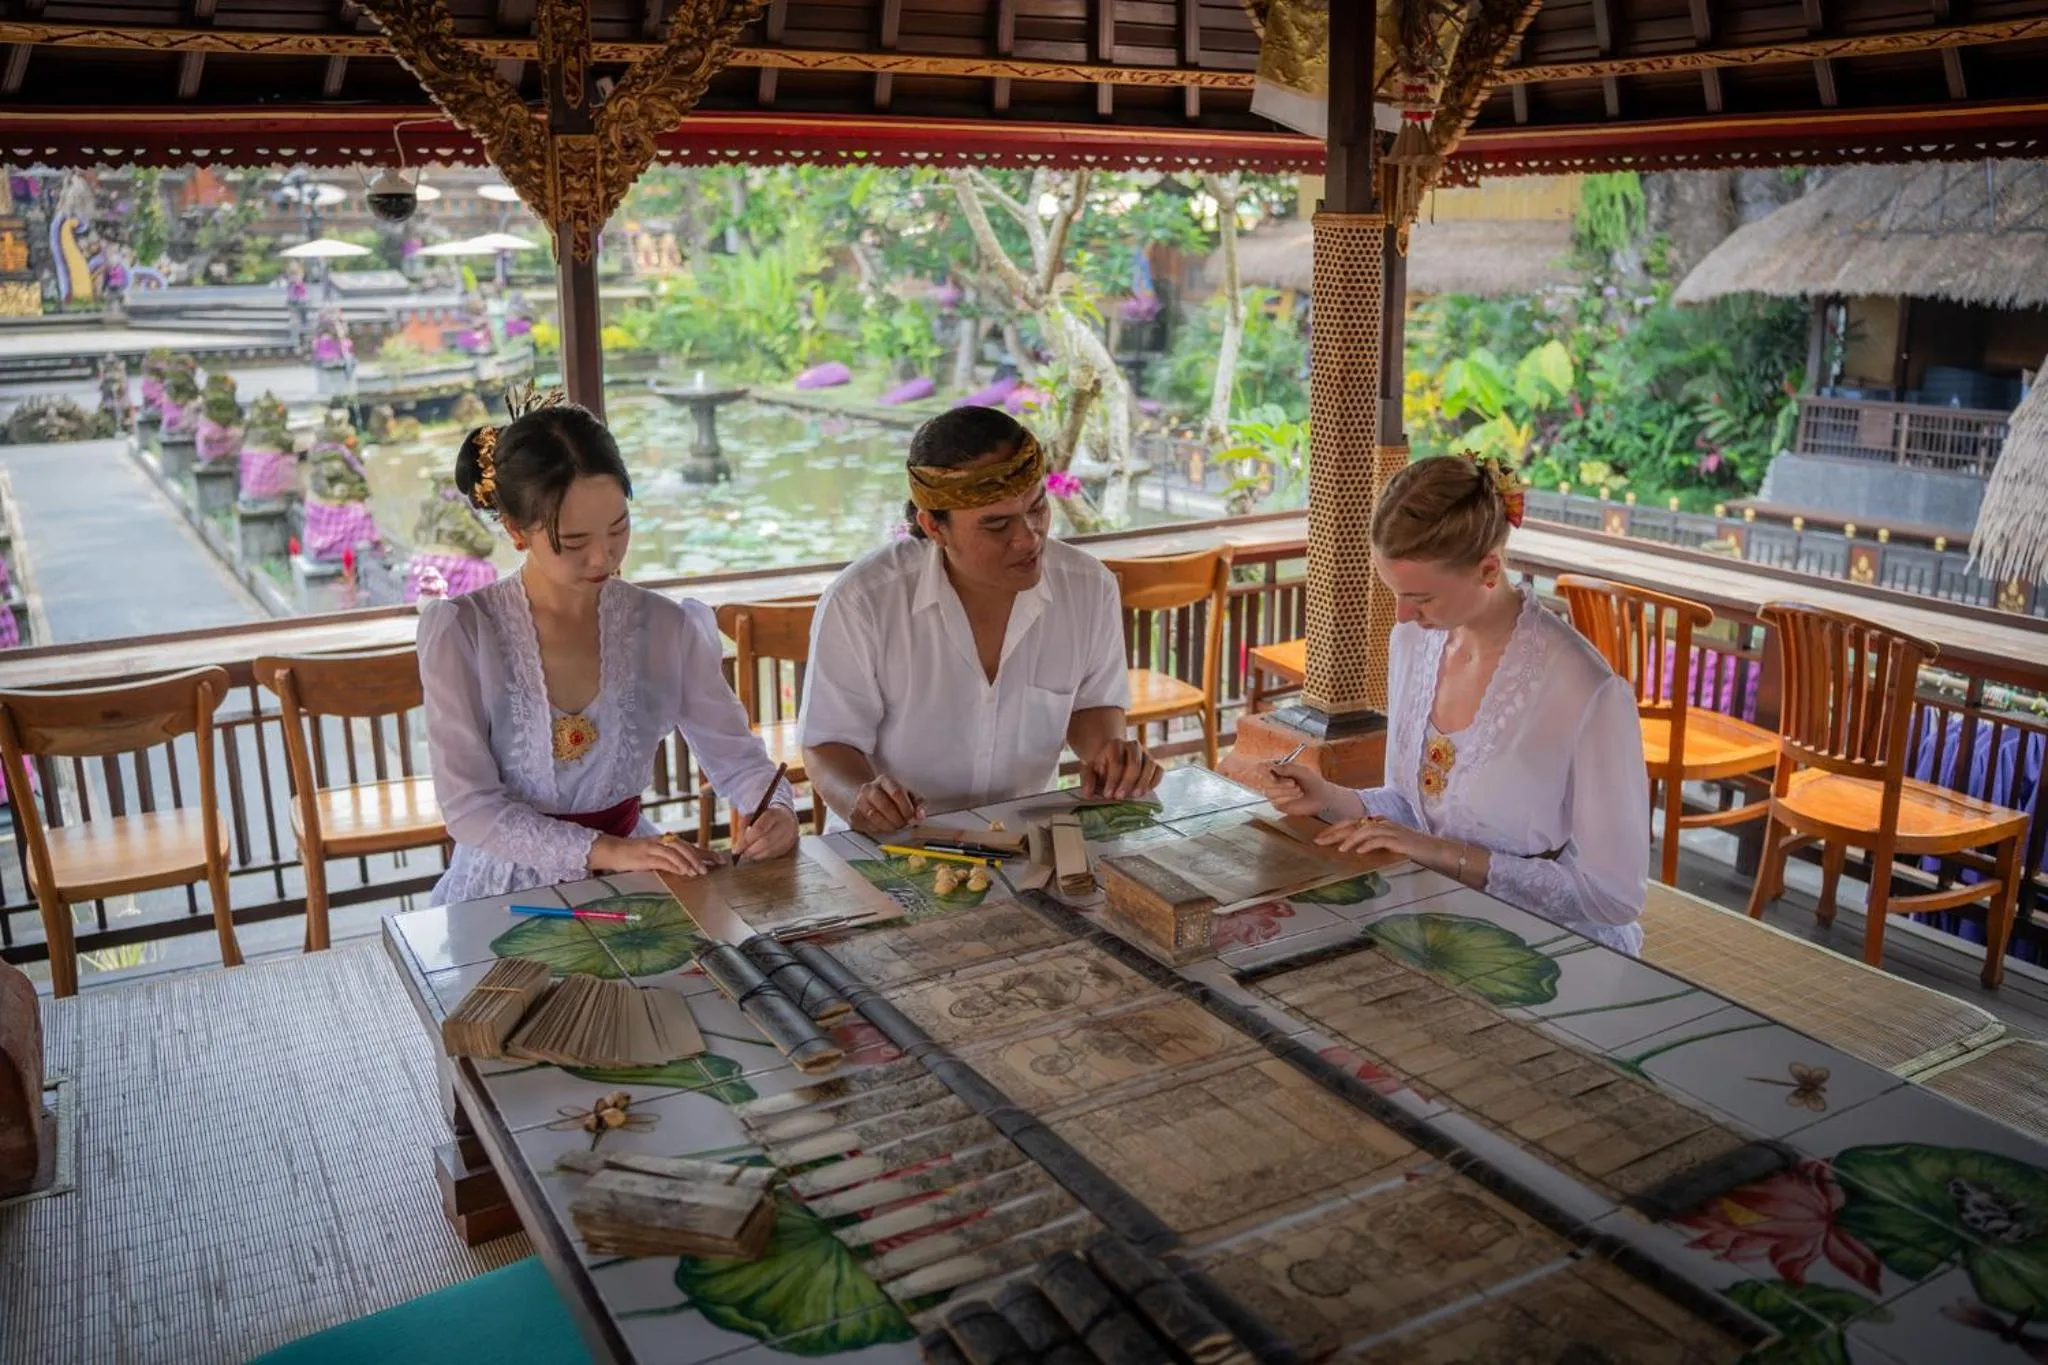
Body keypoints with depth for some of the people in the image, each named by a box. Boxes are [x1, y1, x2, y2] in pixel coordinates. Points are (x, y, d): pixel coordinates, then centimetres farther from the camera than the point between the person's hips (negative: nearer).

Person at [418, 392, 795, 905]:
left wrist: (777, 811, -15)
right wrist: (605, 851, -23)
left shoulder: (666, 628, 4)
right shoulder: (458, 631, -6)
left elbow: (736, 758, 7)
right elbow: (469, 806, -10)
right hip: (504, 893, -2)